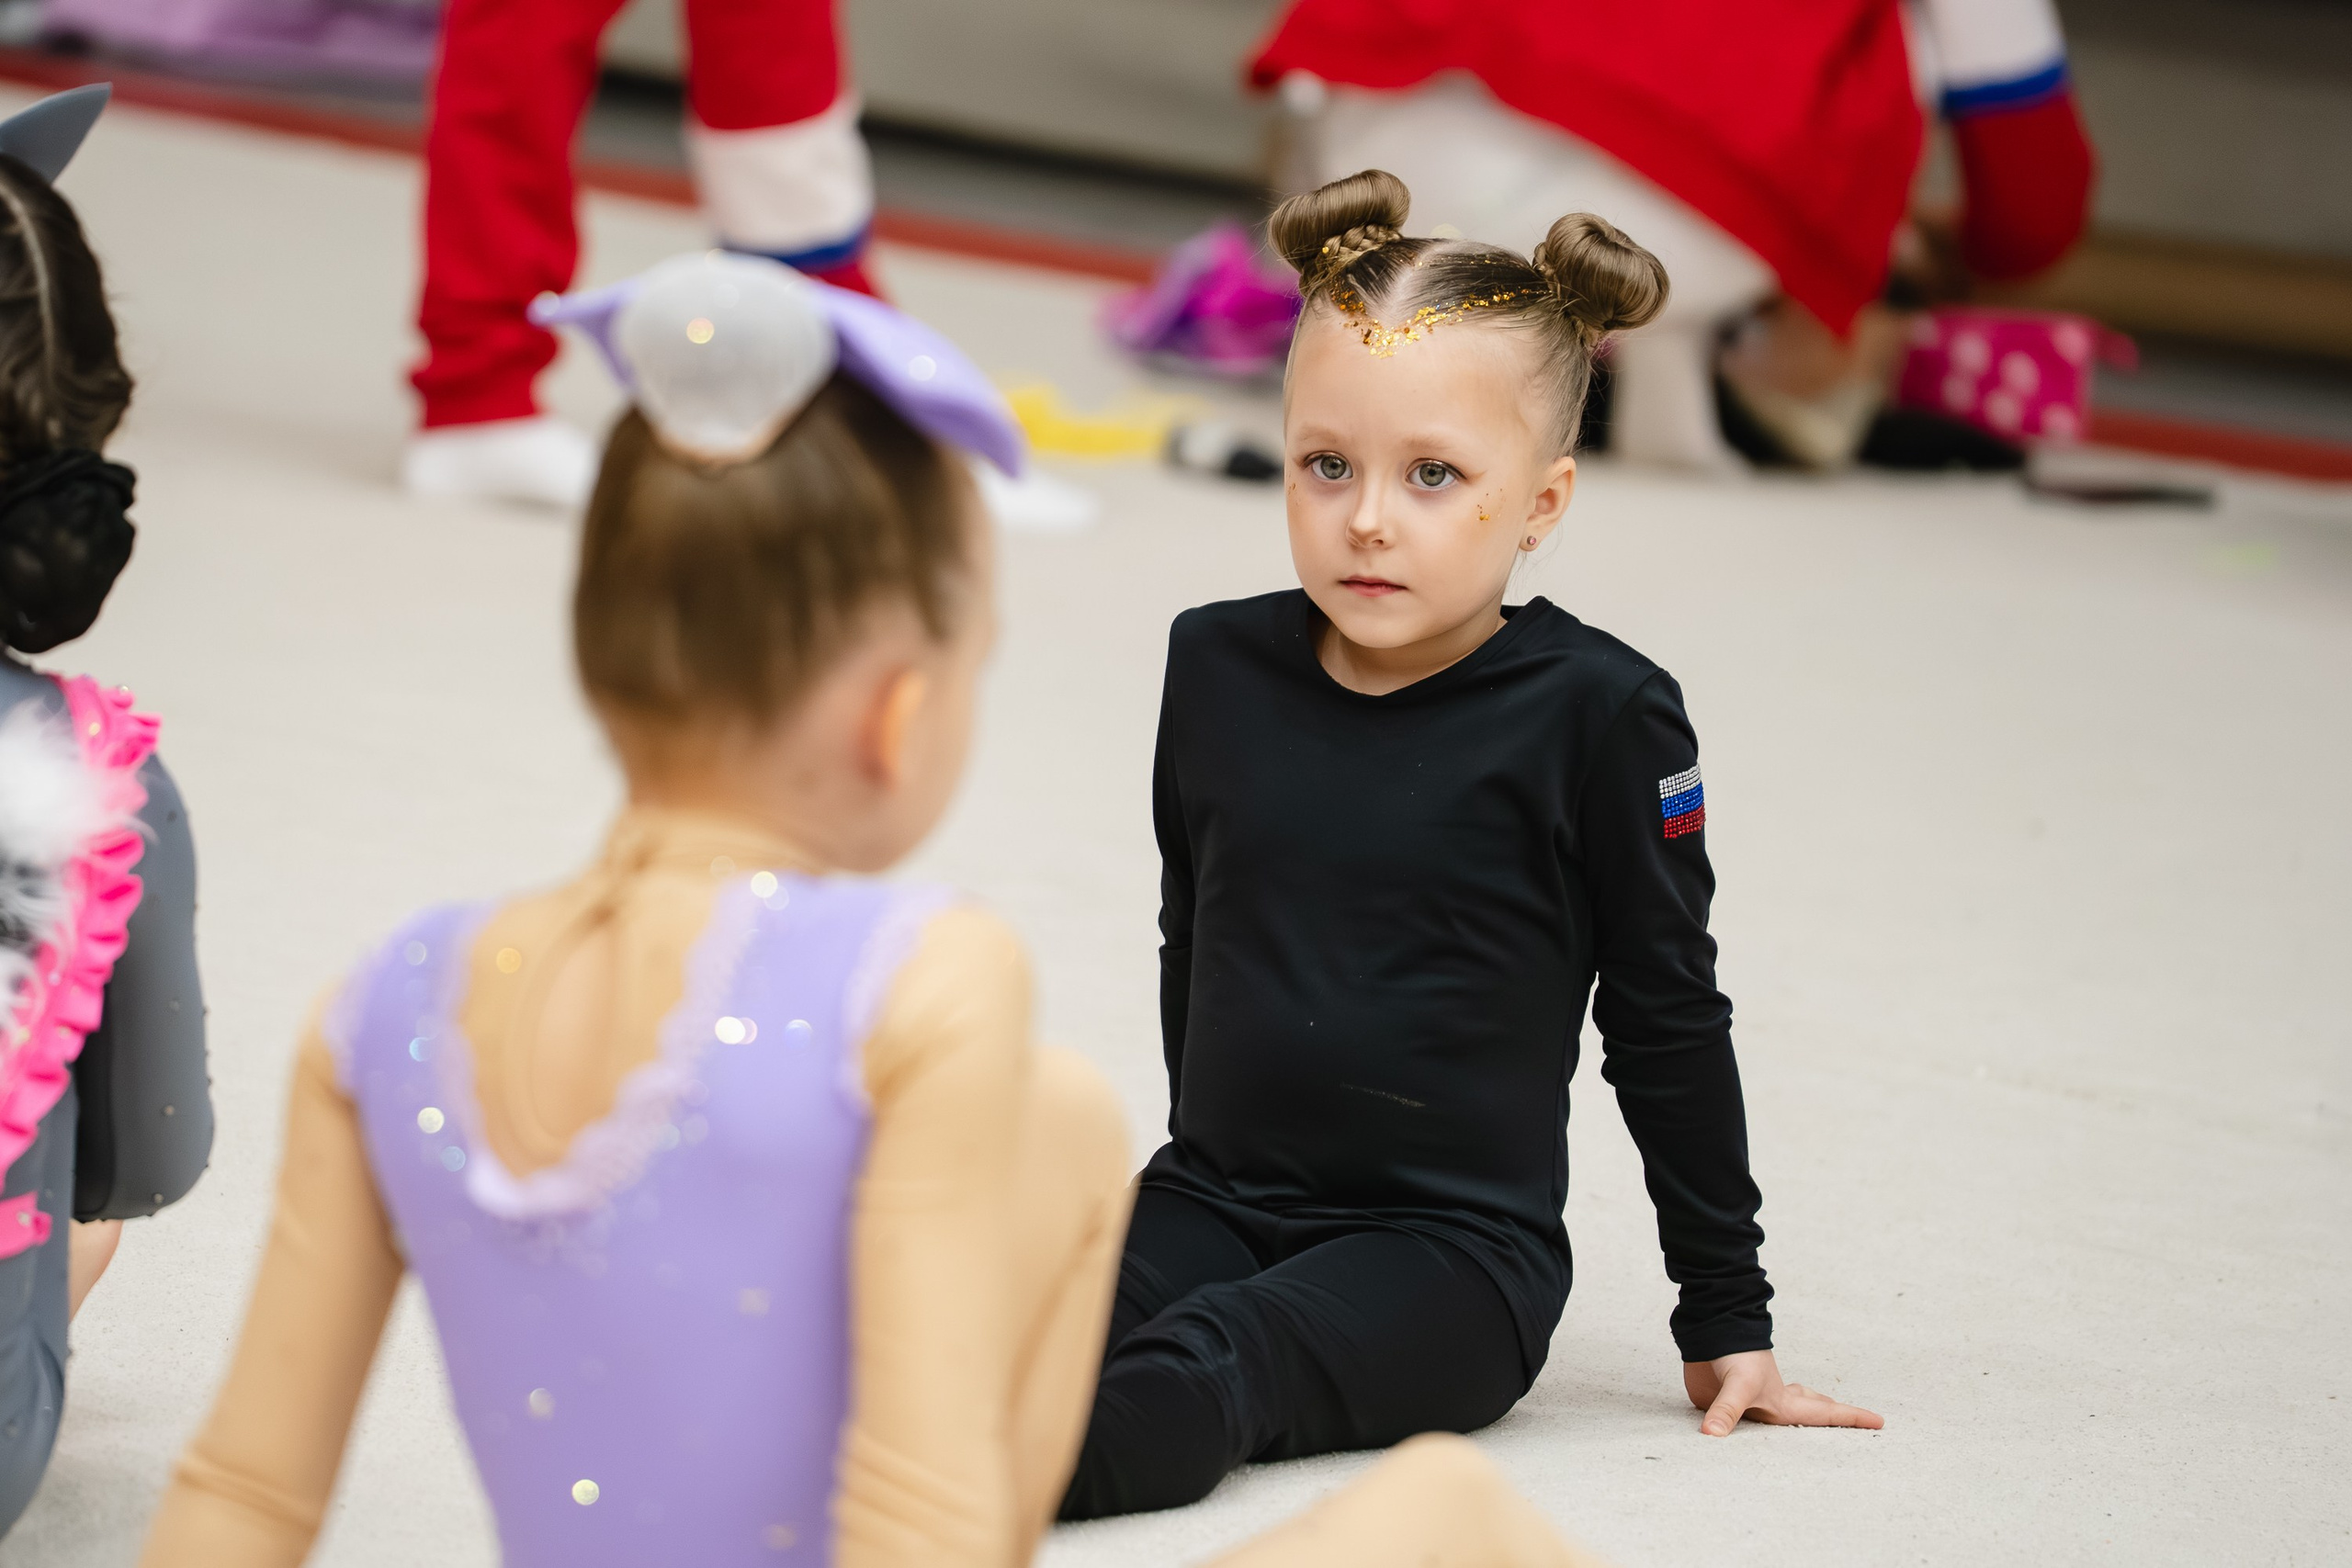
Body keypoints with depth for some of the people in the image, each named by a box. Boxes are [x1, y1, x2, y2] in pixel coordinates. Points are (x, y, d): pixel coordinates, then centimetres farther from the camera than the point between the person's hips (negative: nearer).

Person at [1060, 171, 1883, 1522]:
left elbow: (1668, 1023, 0)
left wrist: (1729, 1320, 4)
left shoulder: (1594, 713, -8)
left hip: (1458, 1248, -5)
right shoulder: (1220, 665, 5)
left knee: (1198, 1373, -32)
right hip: (1218, 1203, 5)